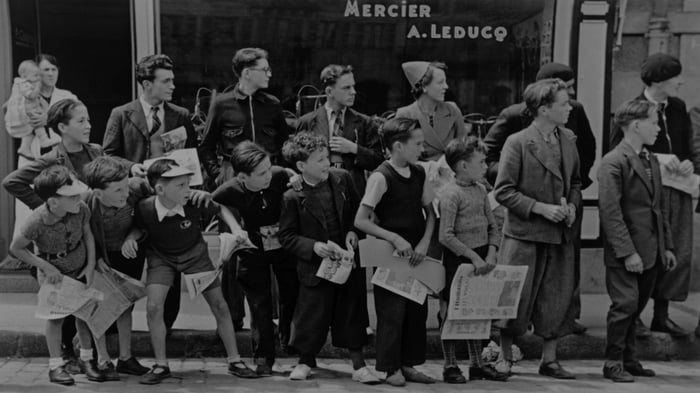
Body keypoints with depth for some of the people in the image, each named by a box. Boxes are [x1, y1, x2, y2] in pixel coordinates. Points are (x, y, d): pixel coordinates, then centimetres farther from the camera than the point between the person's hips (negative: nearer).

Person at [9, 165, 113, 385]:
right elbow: (15, 249, -17)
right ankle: (55, 366, 14)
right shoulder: (37, 221, -32)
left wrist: (91, 264, -6)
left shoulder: (81, 210, -22)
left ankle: (86, 359, 23)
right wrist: (46, 267, -18)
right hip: (54, 272, -3)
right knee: (56, 315, -1)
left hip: (81, 268, 3)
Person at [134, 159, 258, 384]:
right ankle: (161, 365, 4)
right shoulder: (145, 208, -26)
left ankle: (234, 361, 16)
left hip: (195, 254, 1)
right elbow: (139, 229, -1)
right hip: (161, 257, 0)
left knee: (220, 306, 0)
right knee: (153, 307, -16)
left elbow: (220, 209, -5)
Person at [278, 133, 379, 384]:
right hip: (315, 266, -3)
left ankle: (358, 365, 21)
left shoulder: (342, 178, -2)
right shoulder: (293, 198, -13)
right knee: (312, 315, 6)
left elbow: (357, 209, 12)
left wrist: (353, 231, -5)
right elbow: (287, 236, -7)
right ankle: (306, 361, 30)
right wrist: (314, 246, -20)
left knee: (352, 312, 9)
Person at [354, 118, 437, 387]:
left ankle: (408, 364, 24)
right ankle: (390, 368, 13)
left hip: (417, 254, 6)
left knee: (418, 310, 11)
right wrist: (395, 238, -21)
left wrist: (424, 242, -5)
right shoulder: (381, 177, -14)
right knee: (392, 312, -1)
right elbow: (361, 221, -16)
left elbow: (430, 212, 11)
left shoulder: (419, 174, 5)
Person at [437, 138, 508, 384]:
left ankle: (476, 365, 25)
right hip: (457, 259, -7)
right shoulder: (451, 194, -15)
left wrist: (491, 254, -4)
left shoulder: (481, 190, 8)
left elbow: (493, 227, 11)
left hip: (481, 259, 7)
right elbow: (446, 236, -20)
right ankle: (450, 366, 14)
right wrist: (473, 256, -20)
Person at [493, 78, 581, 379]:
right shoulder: (517, 143, -11)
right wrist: (541, 208, -17)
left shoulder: (568, 140, 8)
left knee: (558, 298, 8)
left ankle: (549, 360, 22)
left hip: (560, 235, 6)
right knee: (516, 298, 2)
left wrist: (572, 205, 0)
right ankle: (505, 357, 21)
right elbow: (503, 191, -12)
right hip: (524, 233, -5)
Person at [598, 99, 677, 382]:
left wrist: (667, 246, 16)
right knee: (626, 303, -7)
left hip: (650, 251, 8)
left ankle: (629, 359, 23)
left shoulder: (652, 160, 16)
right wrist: (627, 252, -19)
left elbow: (660, 206, 20)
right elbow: (610, 211, -17)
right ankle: (613, 363, 7)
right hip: (625, 253, -8)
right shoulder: (613, 163, -12)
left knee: (638, 306, 12)